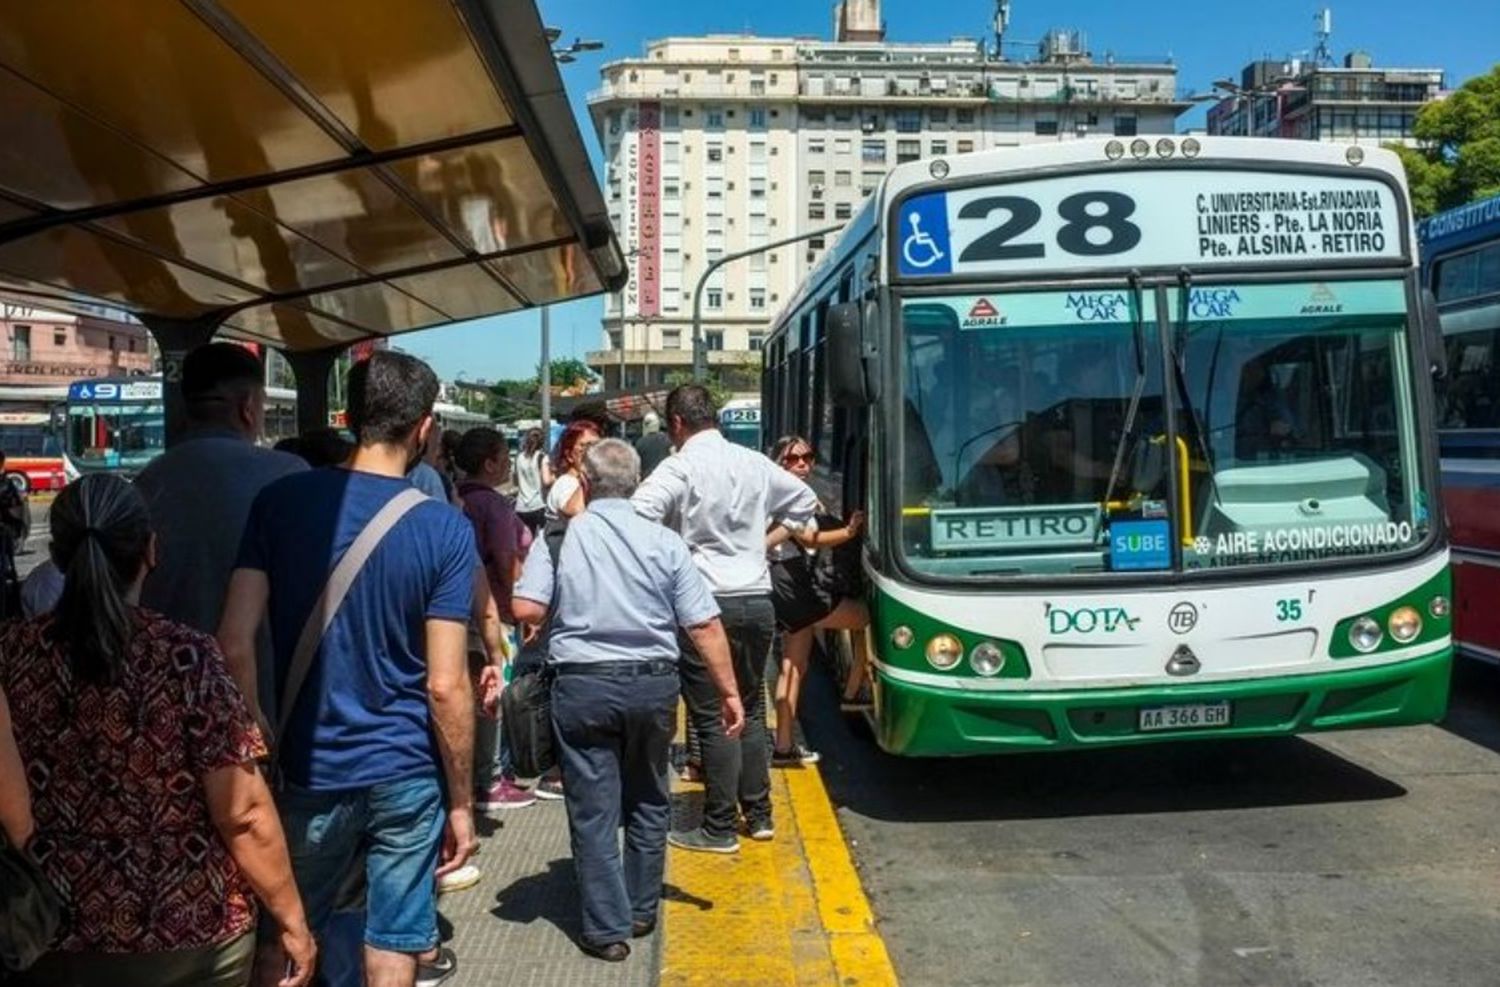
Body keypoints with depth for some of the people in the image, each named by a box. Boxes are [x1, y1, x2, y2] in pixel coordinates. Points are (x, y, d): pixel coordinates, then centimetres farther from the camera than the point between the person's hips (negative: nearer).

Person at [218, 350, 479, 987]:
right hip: (407, 774, -1)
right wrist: (461, 801, -1)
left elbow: (235, 644, -9)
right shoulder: (446, 530, -10)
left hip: (310, 769, 1)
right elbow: (446, 685, -11)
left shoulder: (280, 503, -5)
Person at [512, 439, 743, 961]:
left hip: (583, 685, -2)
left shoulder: (559, 536, -5)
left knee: (594, 809, 8)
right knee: (648, 800, 19)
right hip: (653, 683, 2)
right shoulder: (664, 541, -2)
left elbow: (527, 609, -13)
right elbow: (705, 626, -5)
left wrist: (564, 608, 9)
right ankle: (642, 911, 31)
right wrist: (729, 692, 3)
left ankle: (607, 929, 13)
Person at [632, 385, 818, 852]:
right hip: (758, 600, 6)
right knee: (750, 710, 17)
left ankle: (719, 830, 8)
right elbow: (805, 500, 22)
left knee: (713, 717, 1)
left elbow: (636, 518, -22)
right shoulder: (755, 463, 9)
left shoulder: (679, 467, -10)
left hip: (707, 603, -6)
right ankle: (759, 815, 25)